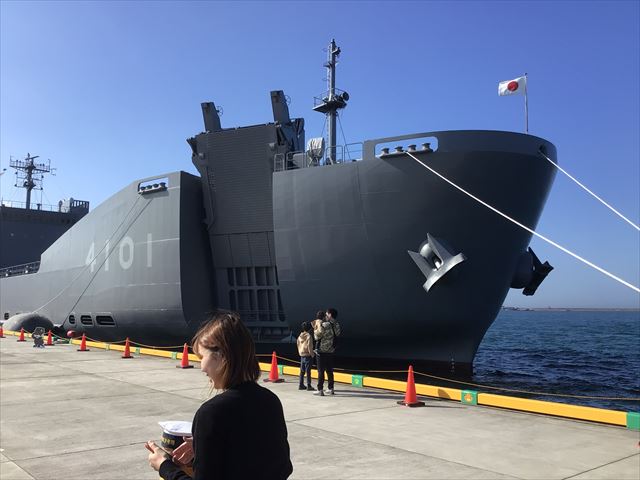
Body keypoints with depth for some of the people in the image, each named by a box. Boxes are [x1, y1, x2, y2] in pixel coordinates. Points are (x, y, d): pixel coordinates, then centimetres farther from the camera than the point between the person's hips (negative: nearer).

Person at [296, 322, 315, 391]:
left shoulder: (300, 336, 6)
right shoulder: (309, 336, -14)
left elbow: (298, 345, 12)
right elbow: (309, 346, -16)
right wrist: (312, 354, -6)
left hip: (302, 355, 7)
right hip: (308, 355, -7)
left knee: (302, 371, 12)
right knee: (308, 371, -4)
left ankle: (301, 385, 17)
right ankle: (309, 386, -2)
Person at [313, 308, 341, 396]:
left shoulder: (325, 324, -17)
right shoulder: (337, 325, 4)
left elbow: (317, 336, -17)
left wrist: (315, 329, 3)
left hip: (322, 351, -6)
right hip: (331, 351, 6)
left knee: (321, 371, -1)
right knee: (329, 371, 14)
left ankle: (320, 390, 0)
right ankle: (331, 389, 18)